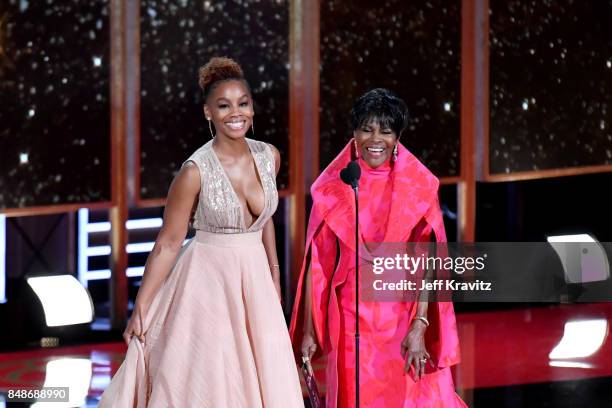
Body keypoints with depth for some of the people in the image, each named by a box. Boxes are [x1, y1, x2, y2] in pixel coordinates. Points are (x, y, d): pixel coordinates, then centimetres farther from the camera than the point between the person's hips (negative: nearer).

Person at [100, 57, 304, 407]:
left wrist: (274, 274, 20)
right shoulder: (196, 171, -15)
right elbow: (168, 244, -9)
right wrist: (141, 309, -10)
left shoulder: (269, 157, -1)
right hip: (209, 279, -5)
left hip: (254, 279, 5)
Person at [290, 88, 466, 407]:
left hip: (404, 316, 0)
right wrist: (308, 331, 1)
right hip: (352, 318, 0)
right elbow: (317, 263, 3)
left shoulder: (419, 186, 0)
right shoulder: (332, 189, 2)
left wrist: (420, 326, -14)